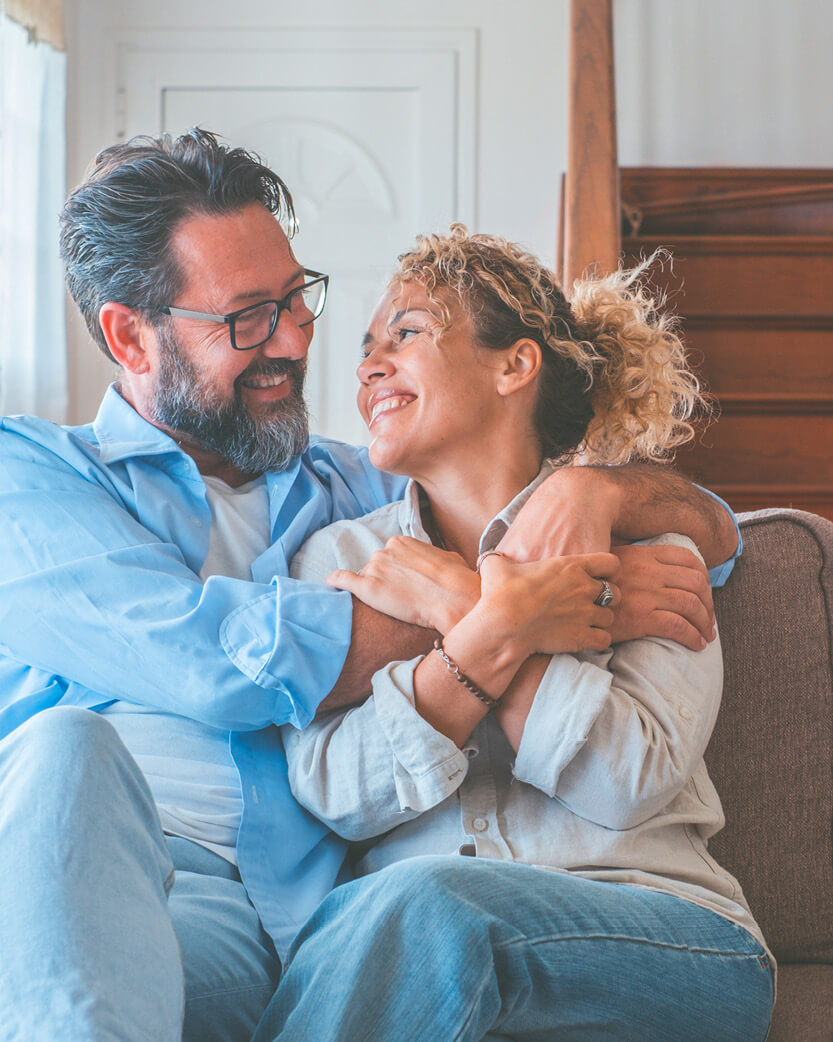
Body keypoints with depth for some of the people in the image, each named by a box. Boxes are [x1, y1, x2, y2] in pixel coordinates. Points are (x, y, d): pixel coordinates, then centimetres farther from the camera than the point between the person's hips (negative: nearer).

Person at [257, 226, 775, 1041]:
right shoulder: (338, 556, 15)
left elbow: (633, 779, -8)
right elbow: (335, 793, -2)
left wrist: (456, 606, -8)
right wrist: (493, 631, -15)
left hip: (660, 938, -1)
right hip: (399, 931, 1)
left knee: (427, 900, -33)